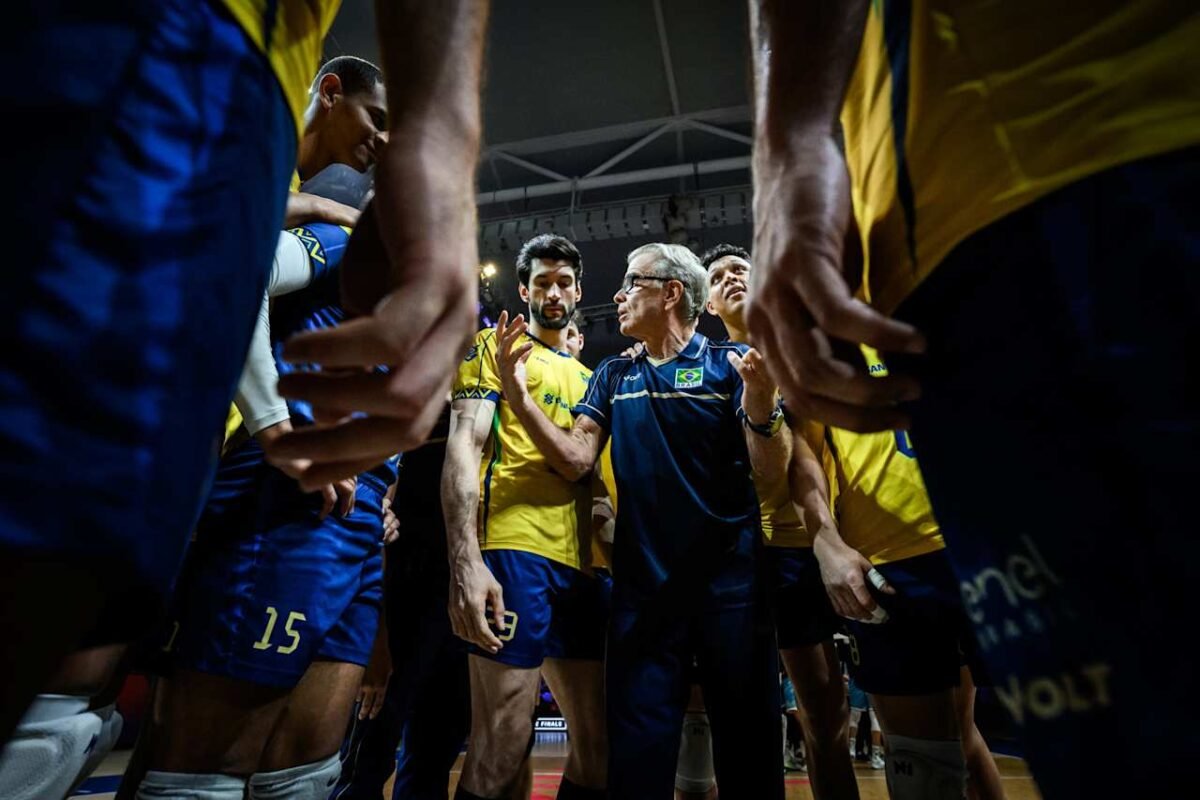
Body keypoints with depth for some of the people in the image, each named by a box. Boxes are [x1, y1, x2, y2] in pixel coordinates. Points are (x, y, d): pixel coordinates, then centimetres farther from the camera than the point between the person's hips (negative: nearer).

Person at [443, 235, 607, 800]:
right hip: (515, 549, -6)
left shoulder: (586, 377, 23)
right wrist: (465, 561, -18)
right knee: (502, 747, -4)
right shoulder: (497, 347, 6)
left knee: (599, 743, 12)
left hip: (579, 562, 7)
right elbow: (464, 447, -7)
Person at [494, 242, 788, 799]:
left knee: (748, 750, 12)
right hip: (642, 585, 3)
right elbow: (575, 461, 1)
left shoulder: (731, 363, -2)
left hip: (730, 583, -2)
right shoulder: (613, 376, 10)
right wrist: (517, 394, -10)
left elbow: (772, 472, -8)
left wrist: (760, 397, -27)